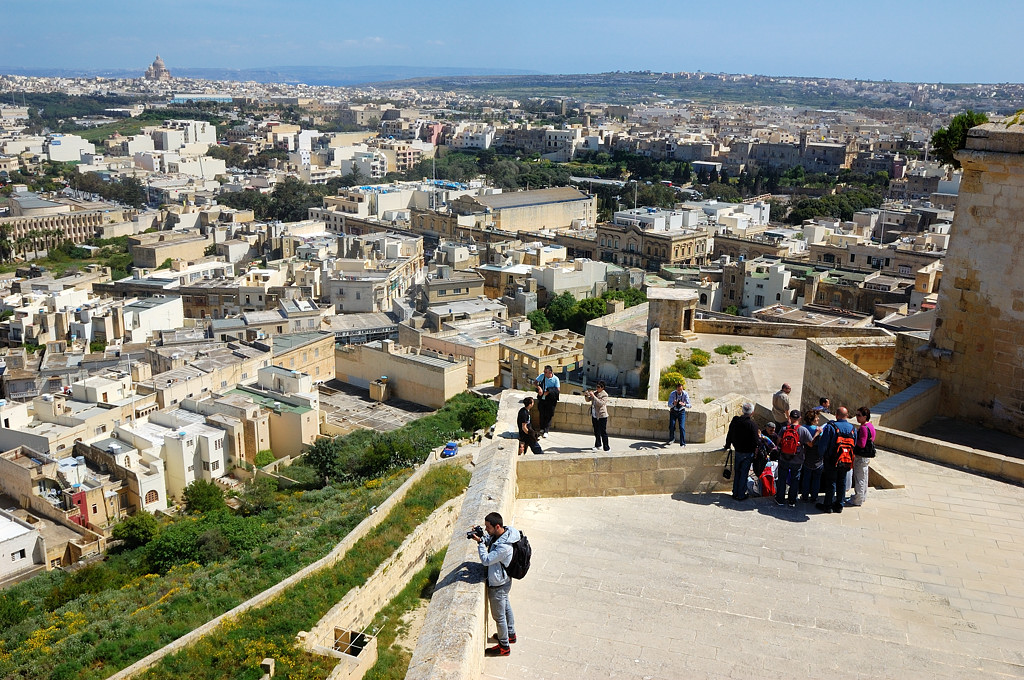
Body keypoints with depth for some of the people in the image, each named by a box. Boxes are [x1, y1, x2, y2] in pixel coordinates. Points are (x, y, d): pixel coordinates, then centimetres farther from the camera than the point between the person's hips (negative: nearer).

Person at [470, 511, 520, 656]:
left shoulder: (504, 546, -38)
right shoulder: (505, 532, -9)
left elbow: (486, 560, -31)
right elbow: (488, 541, 7)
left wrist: (480, 542, -27)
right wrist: (481, 538, -12)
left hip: (498, 585, -9)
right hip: (504, 580, 9)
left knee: (499, 616, 9)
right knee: (506, 607, 28)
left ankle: (504, 646, 27)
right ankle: (510, 634, 49)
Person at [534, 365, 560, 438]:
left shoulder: (555, 379, -8)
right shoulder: (542, 376, -1)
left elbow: (558, 389, -10)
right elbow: (535, 382, 7)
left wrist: (548, 392, -18)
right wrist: (539, 387, -13)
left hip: (550, 399, -3)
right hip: (542, 398, 3)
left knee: (548, 415, -2)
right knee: (542, 414, 10)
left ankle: (546, 431, 5)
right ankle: (542, 429, 28)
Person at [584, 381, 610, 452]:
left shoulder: (604, 395, -12)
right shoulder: (594, 392, 9)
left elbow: (601, 403, -25)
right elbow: (588, 400, 15)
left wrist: (593, 396, -28)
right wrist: (586, 395, -6)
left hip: (601, 416, -7)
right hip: (594, 415, 7)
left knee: (603, 432, -5)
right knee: (596, 432, 18)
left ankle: (606, 448, 0)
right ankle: (598, 445, 32)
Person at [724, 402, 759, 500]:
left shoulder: (735, 421, -4)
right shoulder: (752, 424, -20)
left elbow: (729, 435, 8)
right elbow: (755, 440, -17)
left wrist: (727, 446, 23)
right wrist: (759, 437, 5)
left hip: (737, 451, 5)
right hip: (747, 453, -5)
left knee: (737, 472, 18)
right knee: (744, 473, 6)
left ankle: (735, 493, 26)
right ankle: (741, 495, 14)